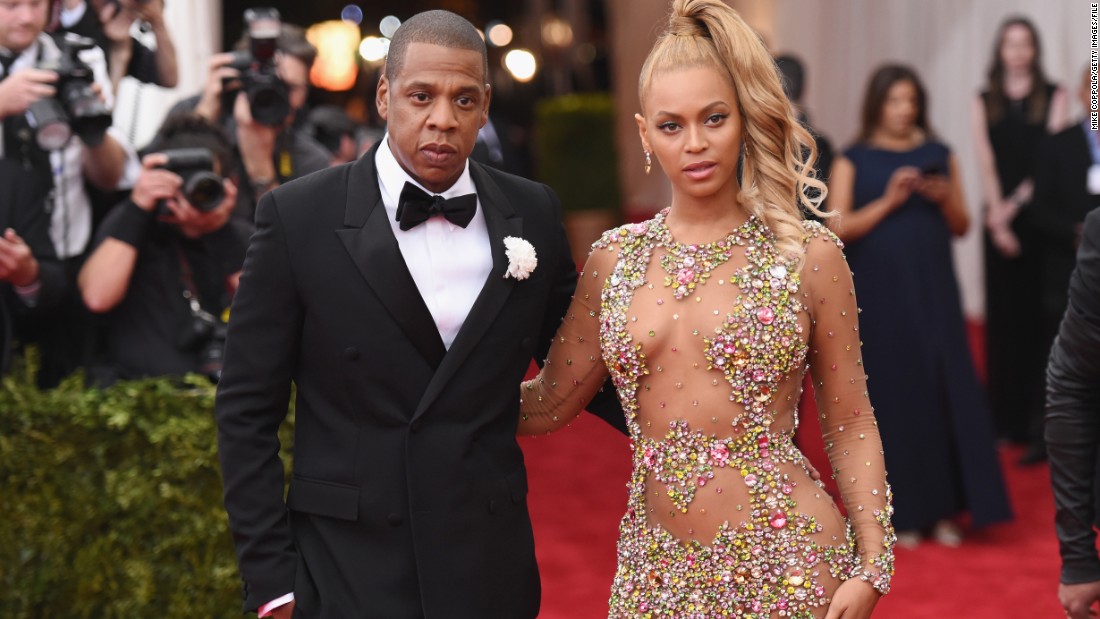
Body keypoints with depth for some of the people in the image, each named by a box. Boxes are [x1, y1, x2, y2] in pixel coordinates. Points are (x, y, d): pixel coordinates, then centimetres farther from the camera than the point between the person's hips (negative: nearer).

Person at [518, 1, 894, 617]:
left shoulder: (809, 255, -3)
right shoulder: (615, 259, 5)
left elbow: (849, 425, 1)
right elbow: (548, 403, 12)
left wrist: (872, 565, -5)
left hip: (785, 564, -3)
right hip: (655, 567, 3)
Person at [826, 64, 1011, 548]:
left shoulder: (939, 155, 8)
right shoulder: (853, 161, 0)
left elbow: (961, 227, 9)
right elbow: (838, 228, -8)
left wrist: (945, 199, -10)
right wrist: (888, 201, -17)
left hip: (933, 291, 3)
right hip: (879, 295, -2)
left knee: (944, 389, -2)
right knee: (891, 395, -1)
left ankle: (943, 509, 5)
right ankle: (899, 512, 7)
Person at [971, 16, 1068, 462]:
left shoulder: (1053, 97, 5)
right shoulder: (984, 103, 10)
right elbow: (986, 162, 2)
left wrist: (1017, 202, -11)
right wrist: (997, 217, -9)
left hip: (1040, 218, -2)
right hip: (1000, 221, 2)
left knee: (1039, 315, -4)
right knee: (1003, 315, 2)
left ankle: (1039, 425, -4)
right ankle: (1006, 420, 6)